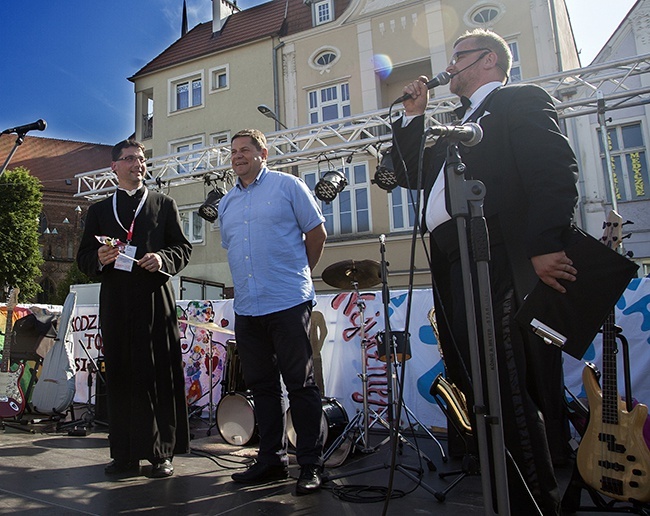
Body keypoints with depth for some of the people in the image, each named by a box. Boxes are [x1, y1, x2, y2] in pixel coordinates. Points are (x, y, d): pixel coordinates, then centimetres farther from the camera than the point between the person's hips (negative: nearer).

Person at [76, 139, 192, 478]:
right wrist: (100, 259, -8)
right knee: (119, 375, 4)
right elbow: (84, 258, 14)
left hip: (155, 299, -2)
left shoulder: (164, 204, 14)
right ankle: (124, 453, 15)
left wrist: (163, 259, -13)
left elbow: (183, 248, 7)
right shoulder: (99, 210, 19)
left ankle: (161, 453, 7)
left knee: (158, 375, -2)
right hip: (115, 301, 3)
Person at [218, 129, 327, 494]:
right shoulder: (227, 203, 18)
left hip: (288, 303, -6)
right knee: (262, 385, 12)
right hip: (246, 308, 6)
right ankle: (272, 460, 24)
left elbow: (317, 233, 2)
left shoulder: (288, 185, 1)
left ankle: (311, 465, 11)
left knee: (301, 385, 0)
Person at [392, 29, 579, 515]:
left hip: (499, 264, -8)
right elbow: (411, 174, 28)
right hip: (454, 269, 8)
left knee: (508, 391, -8)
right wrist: (412, 116, 22)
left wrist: (545, 247, -20)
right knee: (477, 387, 10)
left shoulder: (521, 100, 5)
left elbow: (556, 172, -9)